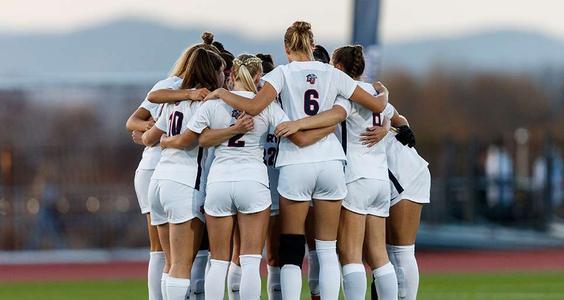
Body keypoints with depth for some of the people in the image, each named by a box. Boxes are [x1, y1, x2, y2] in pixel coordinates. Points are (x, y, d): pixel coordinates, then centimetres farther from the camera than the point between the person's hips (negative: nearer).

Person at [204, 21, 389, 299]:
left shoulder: (283, 73, 1)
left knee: (291, 250, 2)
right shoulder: (332, 74, 9)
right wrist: (383, 93, 35)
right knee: (327, 248, 7)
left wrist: (221, 93, 2)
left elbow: (253, 106, -14)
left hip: (295, 164, -2)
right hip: (330, 161, 2)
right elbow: (377, 105, 13)